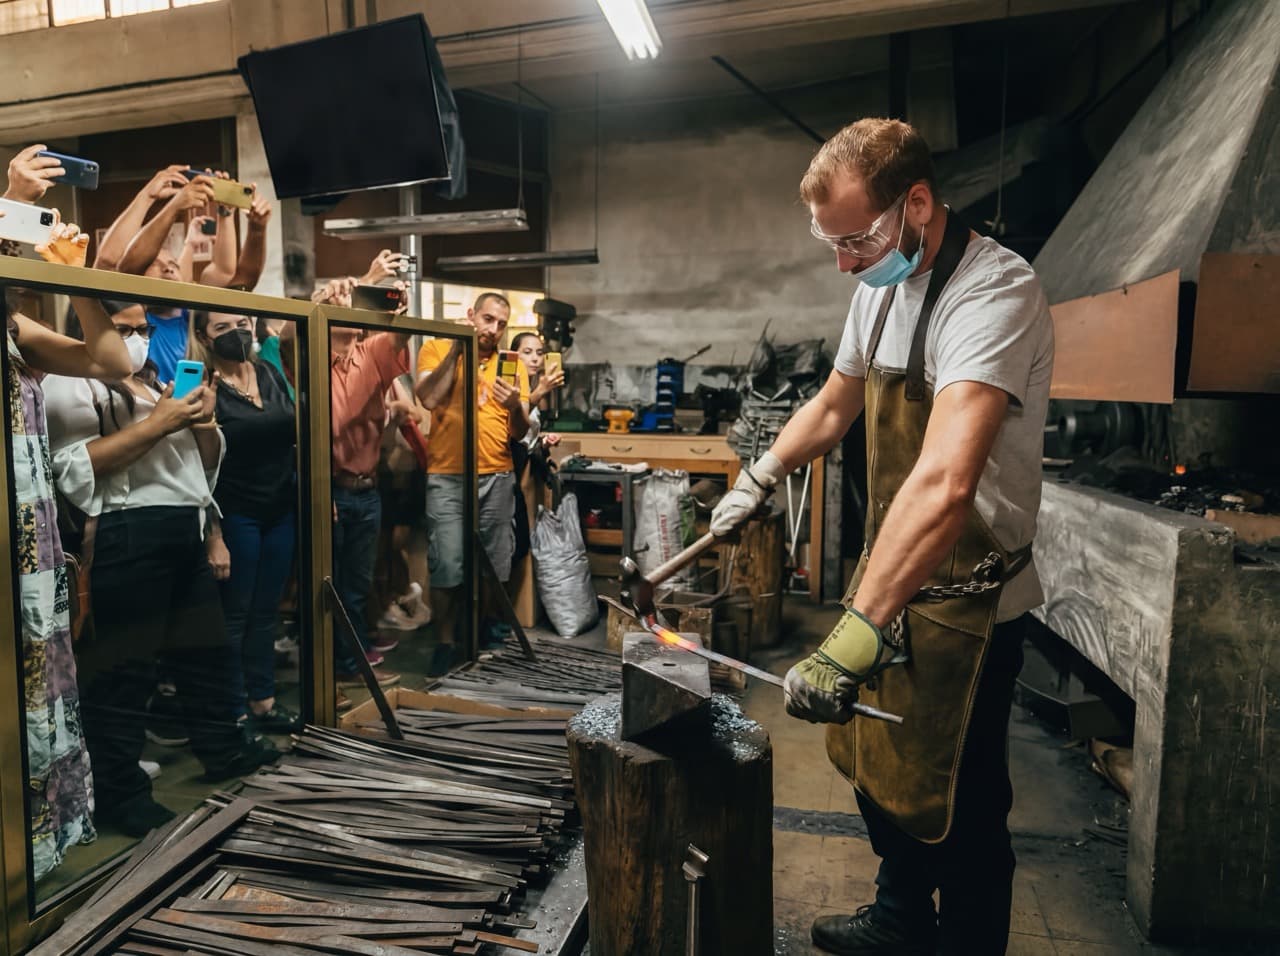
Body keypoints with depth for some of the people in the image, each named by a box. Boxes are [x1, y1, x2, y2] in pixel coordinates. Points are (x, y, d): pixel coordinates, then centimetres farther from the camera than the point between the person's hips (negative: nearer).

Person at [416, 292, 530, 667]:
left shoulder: (512, 365, 9)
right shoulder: (436, 349, 4)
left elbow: (520, 433, 5)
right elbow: (429, 399, -14)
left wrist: (515, 406, -17)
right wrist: (457, 347, -11)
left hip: (497, 478, 3)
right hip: (446, 477, -2)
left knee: (495, 565, 8)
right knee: (446, 566, -4)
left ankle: (487, 630, 29)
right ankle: (447, 639, 15)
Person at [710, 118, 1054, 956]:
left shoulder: (995, 292, -26)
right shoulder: (881, 288, 3)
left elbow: (945, 483, -40)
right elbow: (834, 406, 19)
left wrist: (851, 641, -45)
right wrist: (760, 478, 10)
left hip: (965, 598, -9)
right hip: (889, 574, 9)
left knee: (956, 808, 7)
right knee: (876, 767, 23)